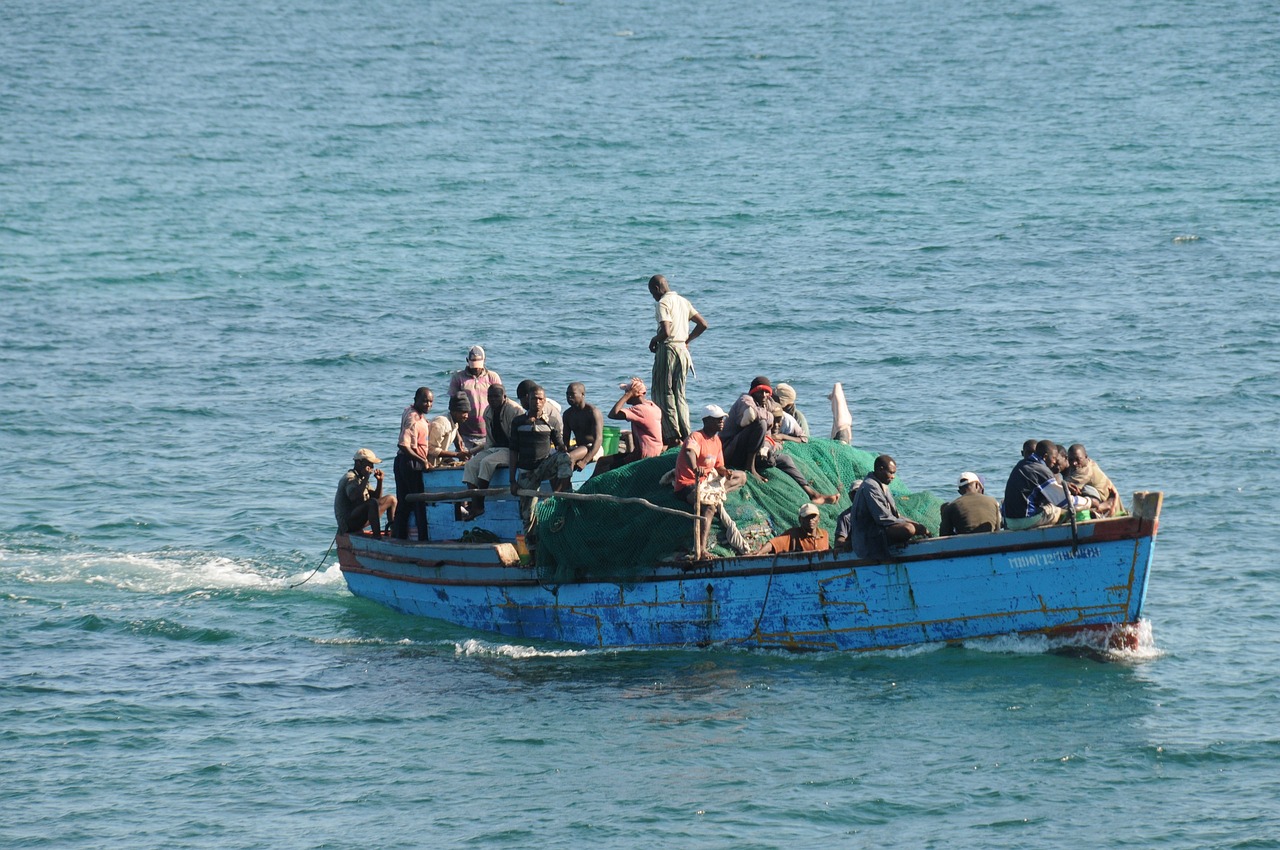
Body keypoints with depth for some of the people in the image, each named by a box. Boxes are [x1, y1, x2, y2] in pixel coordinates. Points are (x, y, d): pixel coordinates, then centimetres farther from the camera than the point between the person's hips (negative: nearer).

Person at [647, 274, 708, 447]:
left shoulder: (663, 303, -12)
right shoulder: (683, 301, 13)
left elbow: (666, 331, -23)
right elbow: (703, 324, 13)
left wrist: (654, 341, -4)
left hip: (668, 349, -8)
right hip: (683, 350, 8)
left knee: (664, 394, -2)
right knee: (679, 395, 13)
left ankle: (673, 436, -8)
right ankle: (686, 435, 7)